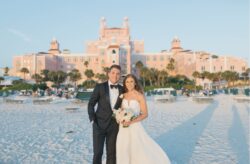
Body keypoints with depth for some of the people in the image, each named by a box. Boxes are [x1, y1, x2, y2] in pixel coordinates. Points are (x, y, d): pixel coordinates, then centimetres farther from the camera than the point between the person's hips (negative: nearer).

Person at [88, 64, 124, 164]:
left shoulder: (122, 90, 4)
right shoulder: (100, 87, -4)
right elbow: (91, 104, -1)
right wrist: (92, 120, -9)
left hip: (114, 126, 2)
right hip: (99, 124, -2)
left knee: (112, 153, 8)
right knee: (98, 152, -1)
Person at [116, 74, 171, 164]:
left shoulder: (140, 96, -8)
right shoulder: (124, 95, 5)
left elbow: (145, 114, -9)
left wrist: (131, 122, -19)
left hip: (135, 127, -4)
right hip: (123, 128, 5)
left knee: (139, 150, -5)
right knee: (124, 152, 9)